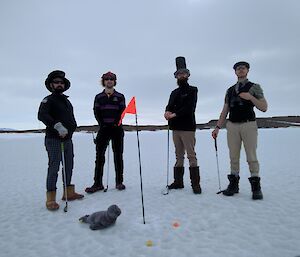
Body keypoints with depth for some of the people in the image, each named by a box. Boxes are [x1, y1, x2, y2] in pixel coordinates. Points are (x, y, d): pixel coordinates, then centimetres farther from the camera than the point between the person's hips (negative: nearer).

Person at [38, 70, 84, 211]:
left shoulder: (67, 101, 20)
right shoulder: (48, 100, -2)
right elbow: (41, 115, -20)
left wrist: (70, 129, 10)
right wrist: (57, 126, -30)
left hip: (68, 139, 7)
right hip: (54, 139, -7)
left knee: (69, 166, 10)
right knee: (54, 167, -7)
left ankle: (68, 192, 22)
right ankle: (51, 198, 0)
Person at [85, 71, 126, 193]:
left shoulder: (120, 96, 8)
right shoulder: (99, 97, 11)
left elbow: (122, 112, 1)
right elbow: (96, 112, 5)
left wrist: (115, 123, -10)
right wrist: (102, 124, -7)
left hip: (117, 128, -1)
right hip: (104, 128, 1)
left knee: (118, 156, 3)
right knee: (99, 156, -1)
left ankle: (119, 182, 13)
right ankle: (97, 183, 6)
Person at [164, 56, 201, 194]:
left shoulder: (192, 90, 3)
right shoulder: (174, 92, 21)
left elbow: (189, 108, -11)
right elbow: (169, 106, 10)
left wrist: (175, 114, -20)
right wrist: (167, 112, -14)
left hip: (187, 127, -6)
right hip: (175, 128, 6)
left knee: (191, 155, -6)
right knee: (179, 156, 10)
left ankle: (195, 183, 1)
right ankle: (178, 181, 18)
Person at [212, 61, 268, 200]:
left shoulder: (254, 87, 6)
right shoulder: (230, 90, 15)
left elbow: (264, 108, -1)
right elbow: (224, 111, 13)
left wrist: (251, 97, -16)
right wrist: (217, 127, 6)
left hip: (248, 125, -3)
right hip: (232, 126, 3)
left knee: (251, 156, -1)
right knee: (233, 157, 5)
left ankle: (256, 186, 11)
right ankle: (233, 184, 14)